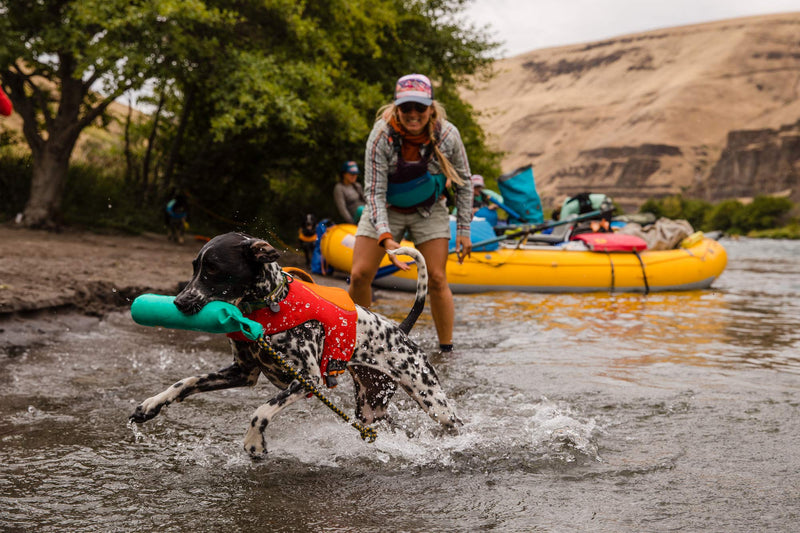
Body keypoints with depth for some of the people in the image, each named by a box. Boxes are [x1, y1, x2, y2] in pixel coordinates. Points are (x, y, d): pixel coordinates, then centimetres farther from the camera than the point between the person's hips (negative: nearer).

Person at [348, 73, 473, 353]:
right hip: (385, 210, 0)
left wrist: (464, 230, -6)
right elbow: (374, 191, -24)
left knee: (436, 279, -8)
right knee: (359, 275, -7)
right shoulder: (381, 135, -27)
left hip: (428, 211, 0)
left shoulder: (447, 135, -22)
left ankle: (447, 350, 6)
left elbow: (463, 182, -5)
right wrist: (385, 237, -36)